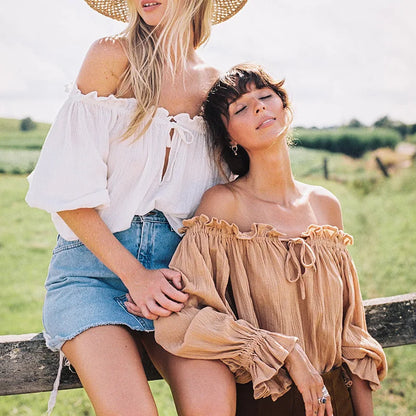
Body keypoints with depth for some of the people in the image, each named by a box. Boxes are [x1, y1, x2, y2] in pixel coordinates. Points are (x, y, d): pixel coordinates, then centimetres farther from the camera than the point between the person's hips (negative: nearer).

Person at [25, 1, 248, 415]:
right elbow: (69, 192, -6)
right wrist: (134, 274, -12)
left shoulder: (214, 84, 8)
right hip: (92, 261, -2)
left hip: (173, 268, 3)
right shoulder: (112, 56, -3)